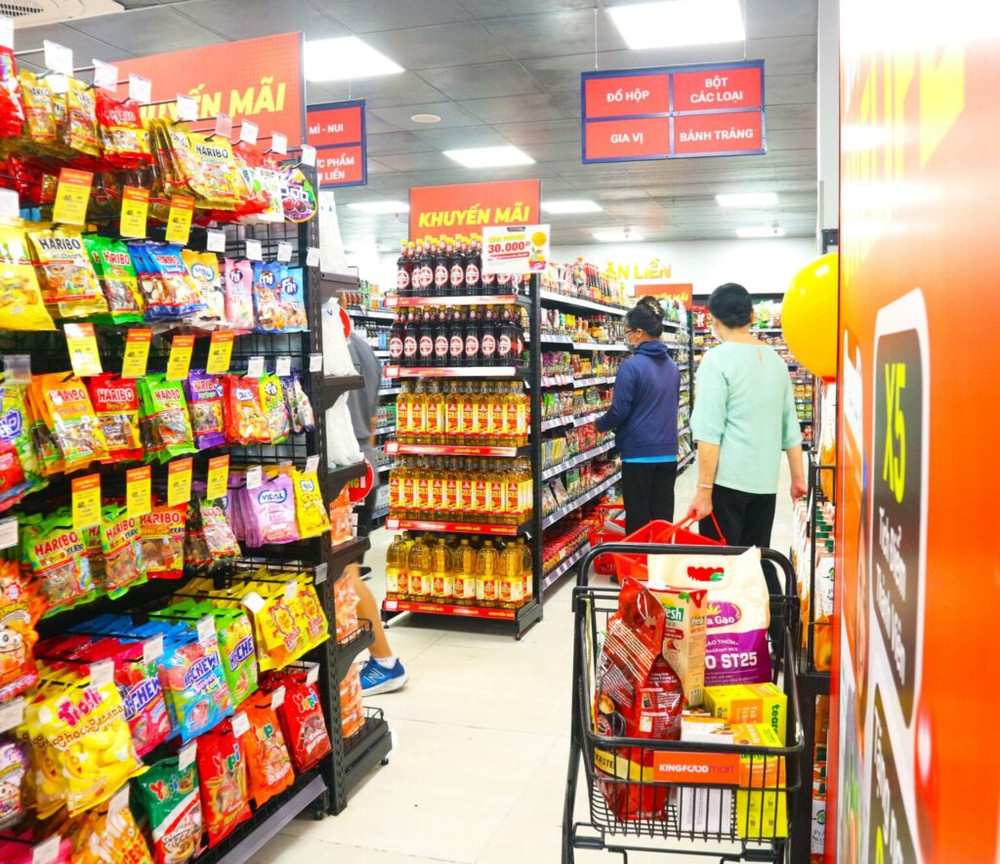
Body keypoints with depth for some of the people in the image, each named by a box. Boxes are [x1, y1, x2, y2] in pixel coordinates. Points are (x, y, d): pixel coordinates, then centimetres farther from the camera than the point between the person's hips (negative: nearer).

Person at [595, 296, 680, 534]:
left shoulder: (631, 367, -14)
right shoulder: (671, 365, 8)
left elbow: (619, 412, -14)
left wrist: (599, 424, 5)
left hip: (639, 452, -6)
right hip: (668, 452, 6)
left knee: (638, 521, 3)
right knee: (663, 518, 11)